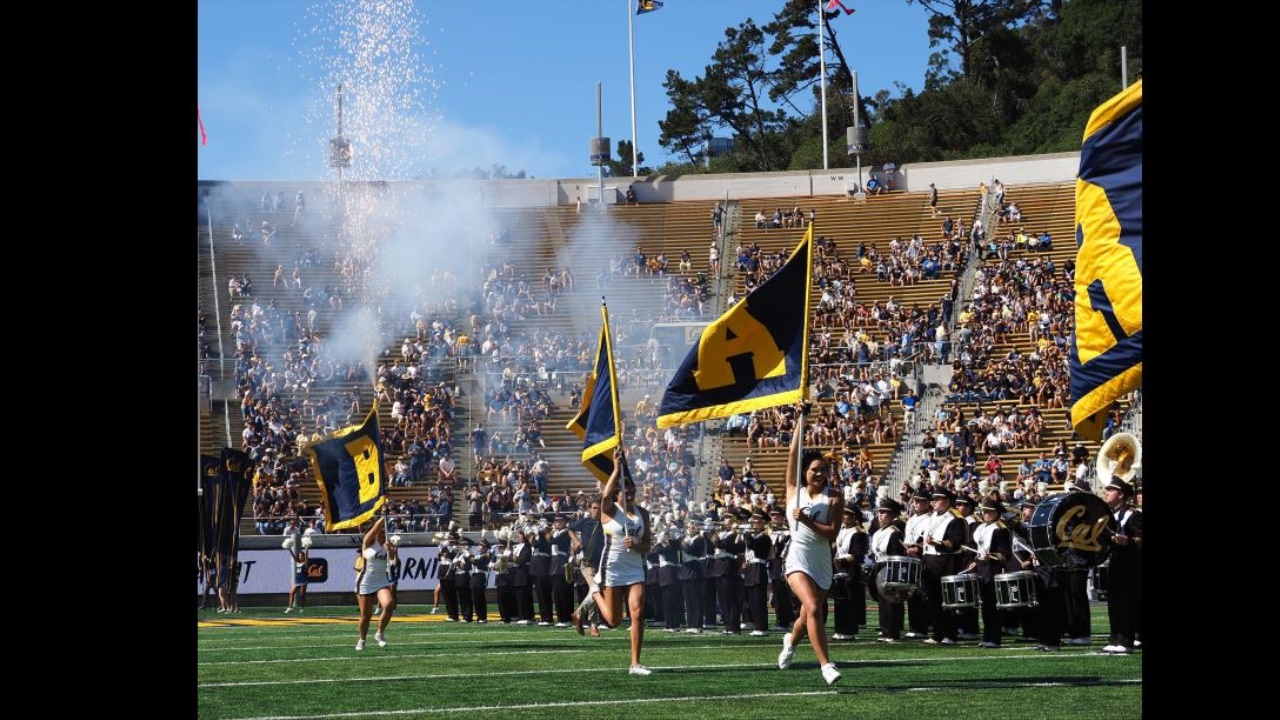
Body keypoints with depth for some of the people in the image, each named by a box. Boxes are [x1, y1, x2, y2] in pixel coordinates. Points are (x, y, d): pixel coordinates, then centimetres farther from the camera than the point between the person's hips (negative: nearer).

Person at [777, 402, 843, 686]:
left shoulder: (833, 499, 1)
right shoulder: (794, 490, 4)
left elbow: (832, 533, -8)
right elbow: (793, 454, -4)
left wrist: (806, 520, -19)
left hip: (822, 563, 2)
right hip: (798, 559, -2)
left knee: (808, 615, 15)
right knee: (813, 608, -22)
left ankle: (791, 641, 49)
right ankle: (825, 665, -25)